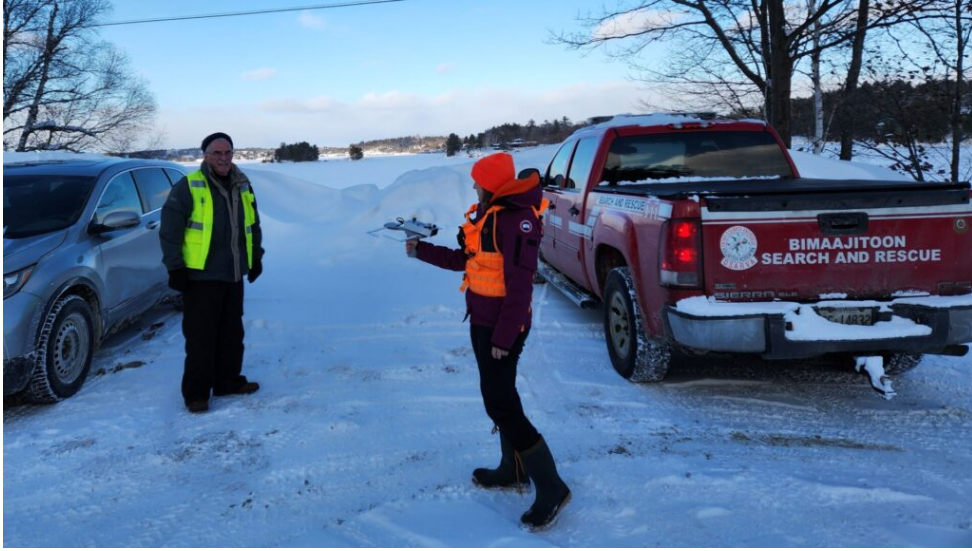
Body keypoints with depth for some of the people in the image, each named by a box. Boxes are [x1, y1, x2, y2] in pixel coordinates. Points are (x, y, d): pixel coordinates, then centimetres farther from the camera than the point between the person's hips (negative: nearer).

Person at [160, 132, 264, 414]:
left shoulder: (242, 186, 10)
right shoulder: (188, 187, -10)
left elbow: (253, 226, 22)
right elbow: (169, 229, -10)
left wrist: (256, 258, 22)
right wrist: (175, 267, -12)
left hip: (234, 276, 6)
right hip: (200, 276, -6)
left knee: (231, 334, 15)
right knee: (200, 337, -1)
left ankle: (228, 381, 28)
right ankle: (196, 393, 9)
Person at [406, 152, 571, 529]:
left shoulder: (516, 218, -21)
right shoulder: (487, 213, 9)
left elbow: (520, 285, -23)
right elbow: (465, 259, 20)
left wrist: (504, 336, -23)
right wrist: (421, 251, 20)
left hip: (501, 325, -10)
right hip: (481, 319, 10)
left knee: (500, 404, -8)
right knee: (499, 396, 17)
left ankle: (551, 488, -1)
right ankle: (513, 471, 31)